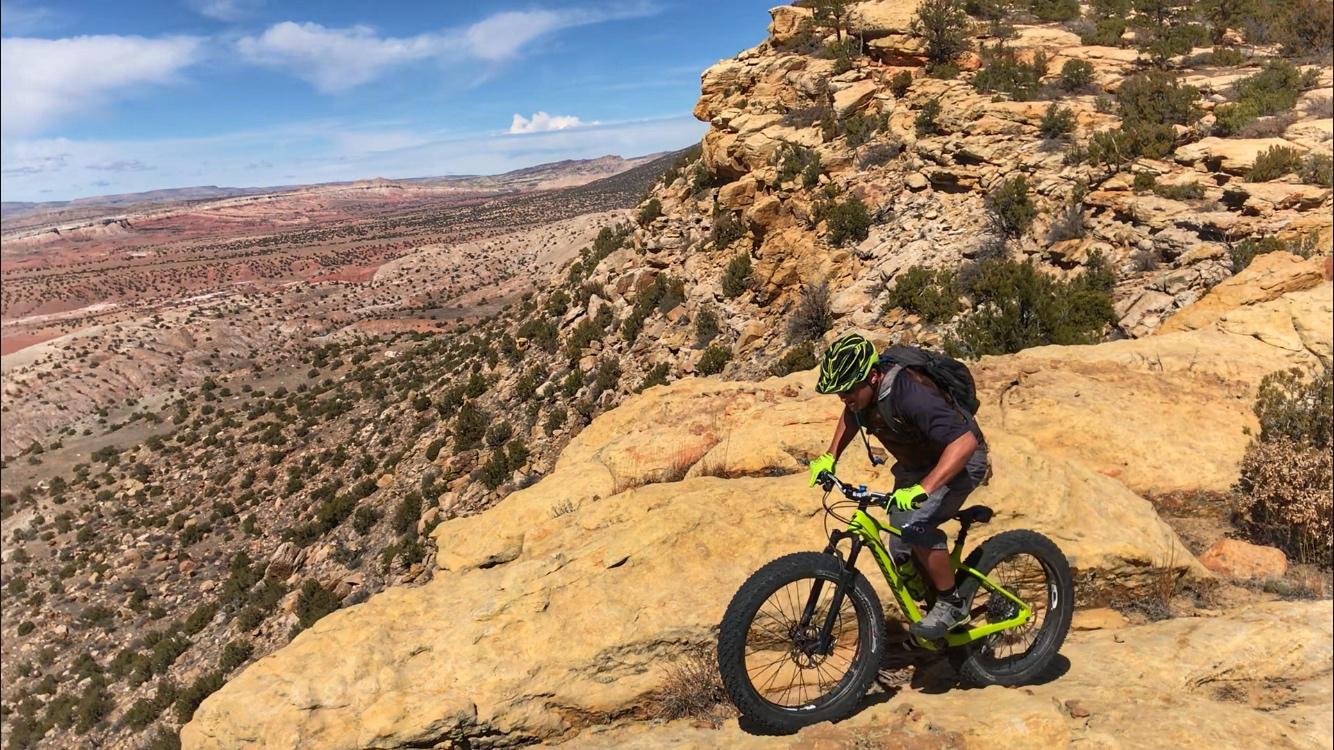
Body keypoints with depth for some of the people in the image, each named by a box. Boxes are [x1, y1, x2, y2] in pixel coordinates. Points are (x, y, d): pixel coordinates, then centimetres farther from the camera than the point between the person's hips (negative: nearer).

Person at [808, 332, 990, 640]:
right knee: (903, 557, 7)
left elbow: (965, 442, -44)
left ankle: (951, 604, -7)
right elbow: (851, 417, 10)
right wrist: (829, 457, -2)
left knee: (915, 525, -29)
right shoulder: (861, 391, -14)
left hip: (957, 461, -7)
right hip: (915, 464, 7)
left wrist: (923, 489, -53)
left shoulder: (910, 395, -37)